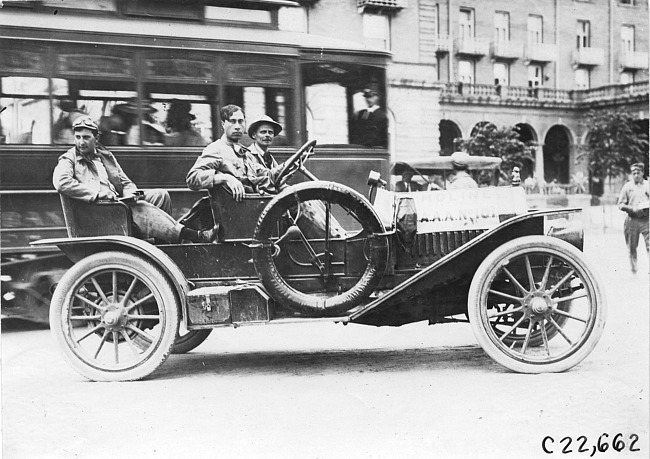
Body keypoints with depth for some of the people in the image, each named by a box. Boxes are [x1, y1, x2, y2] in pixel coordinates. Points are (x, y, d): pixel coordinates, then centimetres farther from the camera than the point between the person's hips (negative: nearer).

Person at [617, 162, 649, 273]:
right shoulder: (627, 186, 7)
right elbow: (620, 204, 5)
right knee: (632, 247, 6)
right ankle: (633, 270, 17)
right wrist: (632, 208, -12)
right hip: (632, 220, 1)